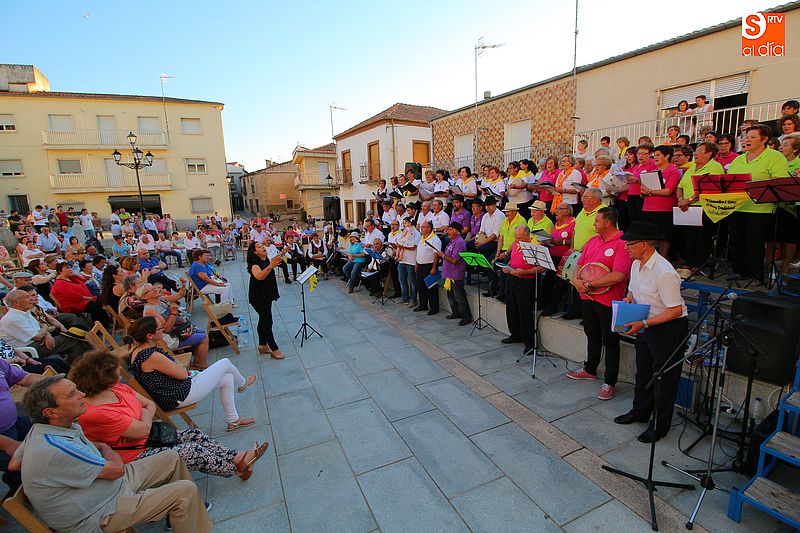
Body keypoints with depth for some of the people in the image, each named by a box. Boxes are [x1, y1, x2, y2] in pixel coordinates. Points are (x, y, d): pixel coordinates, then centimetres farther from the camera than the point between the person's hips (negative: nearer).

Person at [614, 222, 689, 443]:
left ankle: (659, 426, 24)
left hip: (669, 328, -8)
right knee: (643, 370, 21)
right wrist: (629, 299, -6)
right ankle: (640, 412, 40)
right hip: (646, 325, 8)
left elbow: (675, 310, -25)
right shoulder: (636, 265, 0)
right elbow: (632, 290, 16)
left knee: (664, 377, 7)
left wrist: (644, 324, -27)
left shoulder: (664, 273, -27)